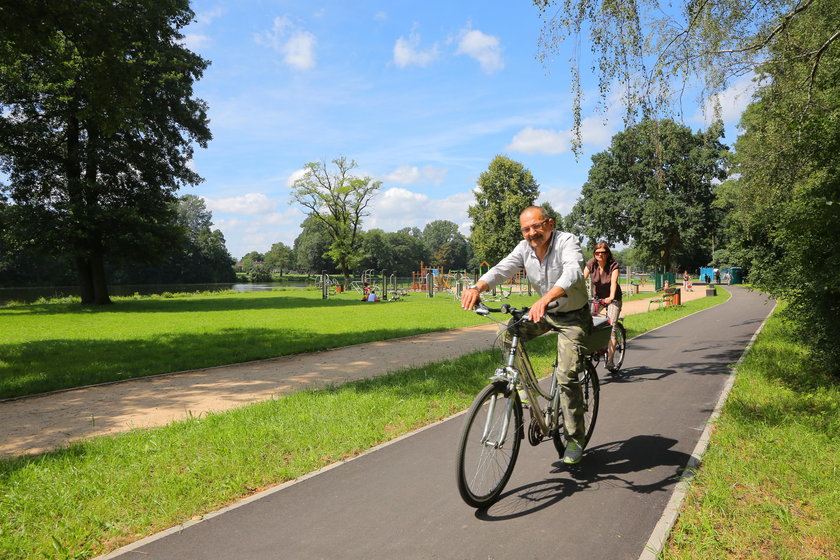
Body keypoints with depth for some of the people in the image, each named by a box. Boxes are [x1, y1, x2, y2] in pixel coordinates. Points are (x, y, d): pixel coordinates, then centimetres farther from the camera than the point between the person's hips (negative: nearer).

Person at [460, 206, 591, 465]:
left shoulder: (567, 242, -23)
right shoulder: (525, 249, -6)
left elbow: (573, 272, -42)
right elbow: (501, 269, -18)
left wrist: (545, 299, -60)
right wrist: (477, 287, -40)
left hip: (573, 316, -5)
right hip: (545, 312, 6)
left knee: (567, 376, -14)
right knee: (506, 333, -15)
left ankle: (576, 439, 3)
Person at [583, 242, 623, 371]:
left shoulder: (613, 265, -19)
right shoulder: (591, 264, -11)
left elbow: (613, 282, -32)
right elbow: (582, 279, -21)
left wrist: (611, 297, -50)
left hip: (612, 299, -3)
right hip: (597, 297, 3)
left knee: (611, 327, -15)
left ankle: (610, 361, -15)